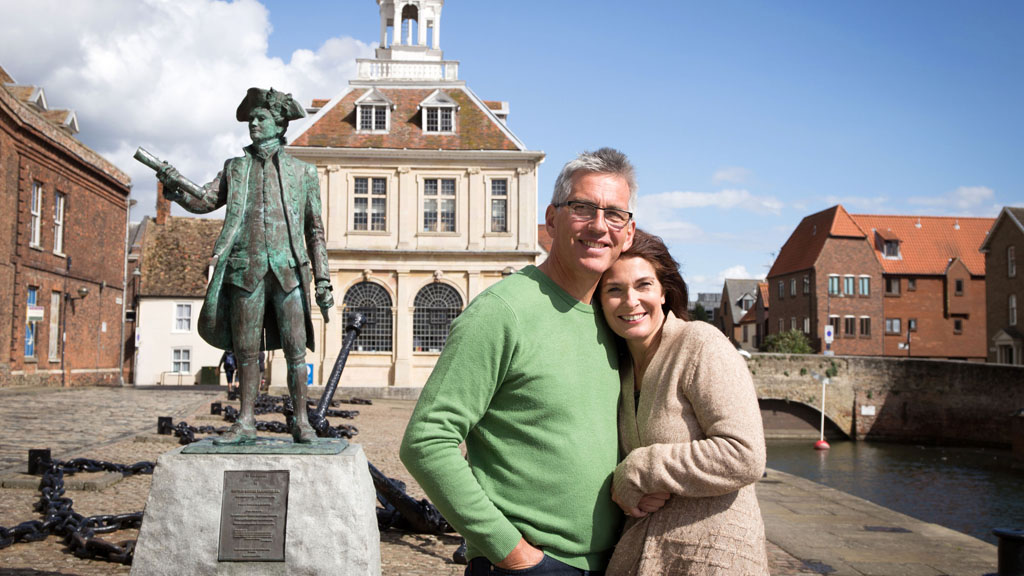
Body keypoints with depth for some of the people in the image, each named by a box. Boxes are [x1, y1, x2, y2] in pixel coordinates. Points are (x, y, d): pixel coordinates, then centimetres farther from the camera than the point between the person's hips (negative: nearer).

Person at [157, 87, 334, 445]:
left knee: (295, 348, -5)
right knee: (245, 350, 4)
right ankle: (245, 424, 12)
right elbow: (204, 201, 7)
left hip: (288, 268, -1)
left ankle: (301, 422, 4)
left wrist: (323, 280, 5)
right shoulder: (236, 168, 18)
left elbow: (315, 231, 11)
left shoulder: (302, 172, 13)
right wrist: (176, 187, -13)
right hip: (246, 268, 2)